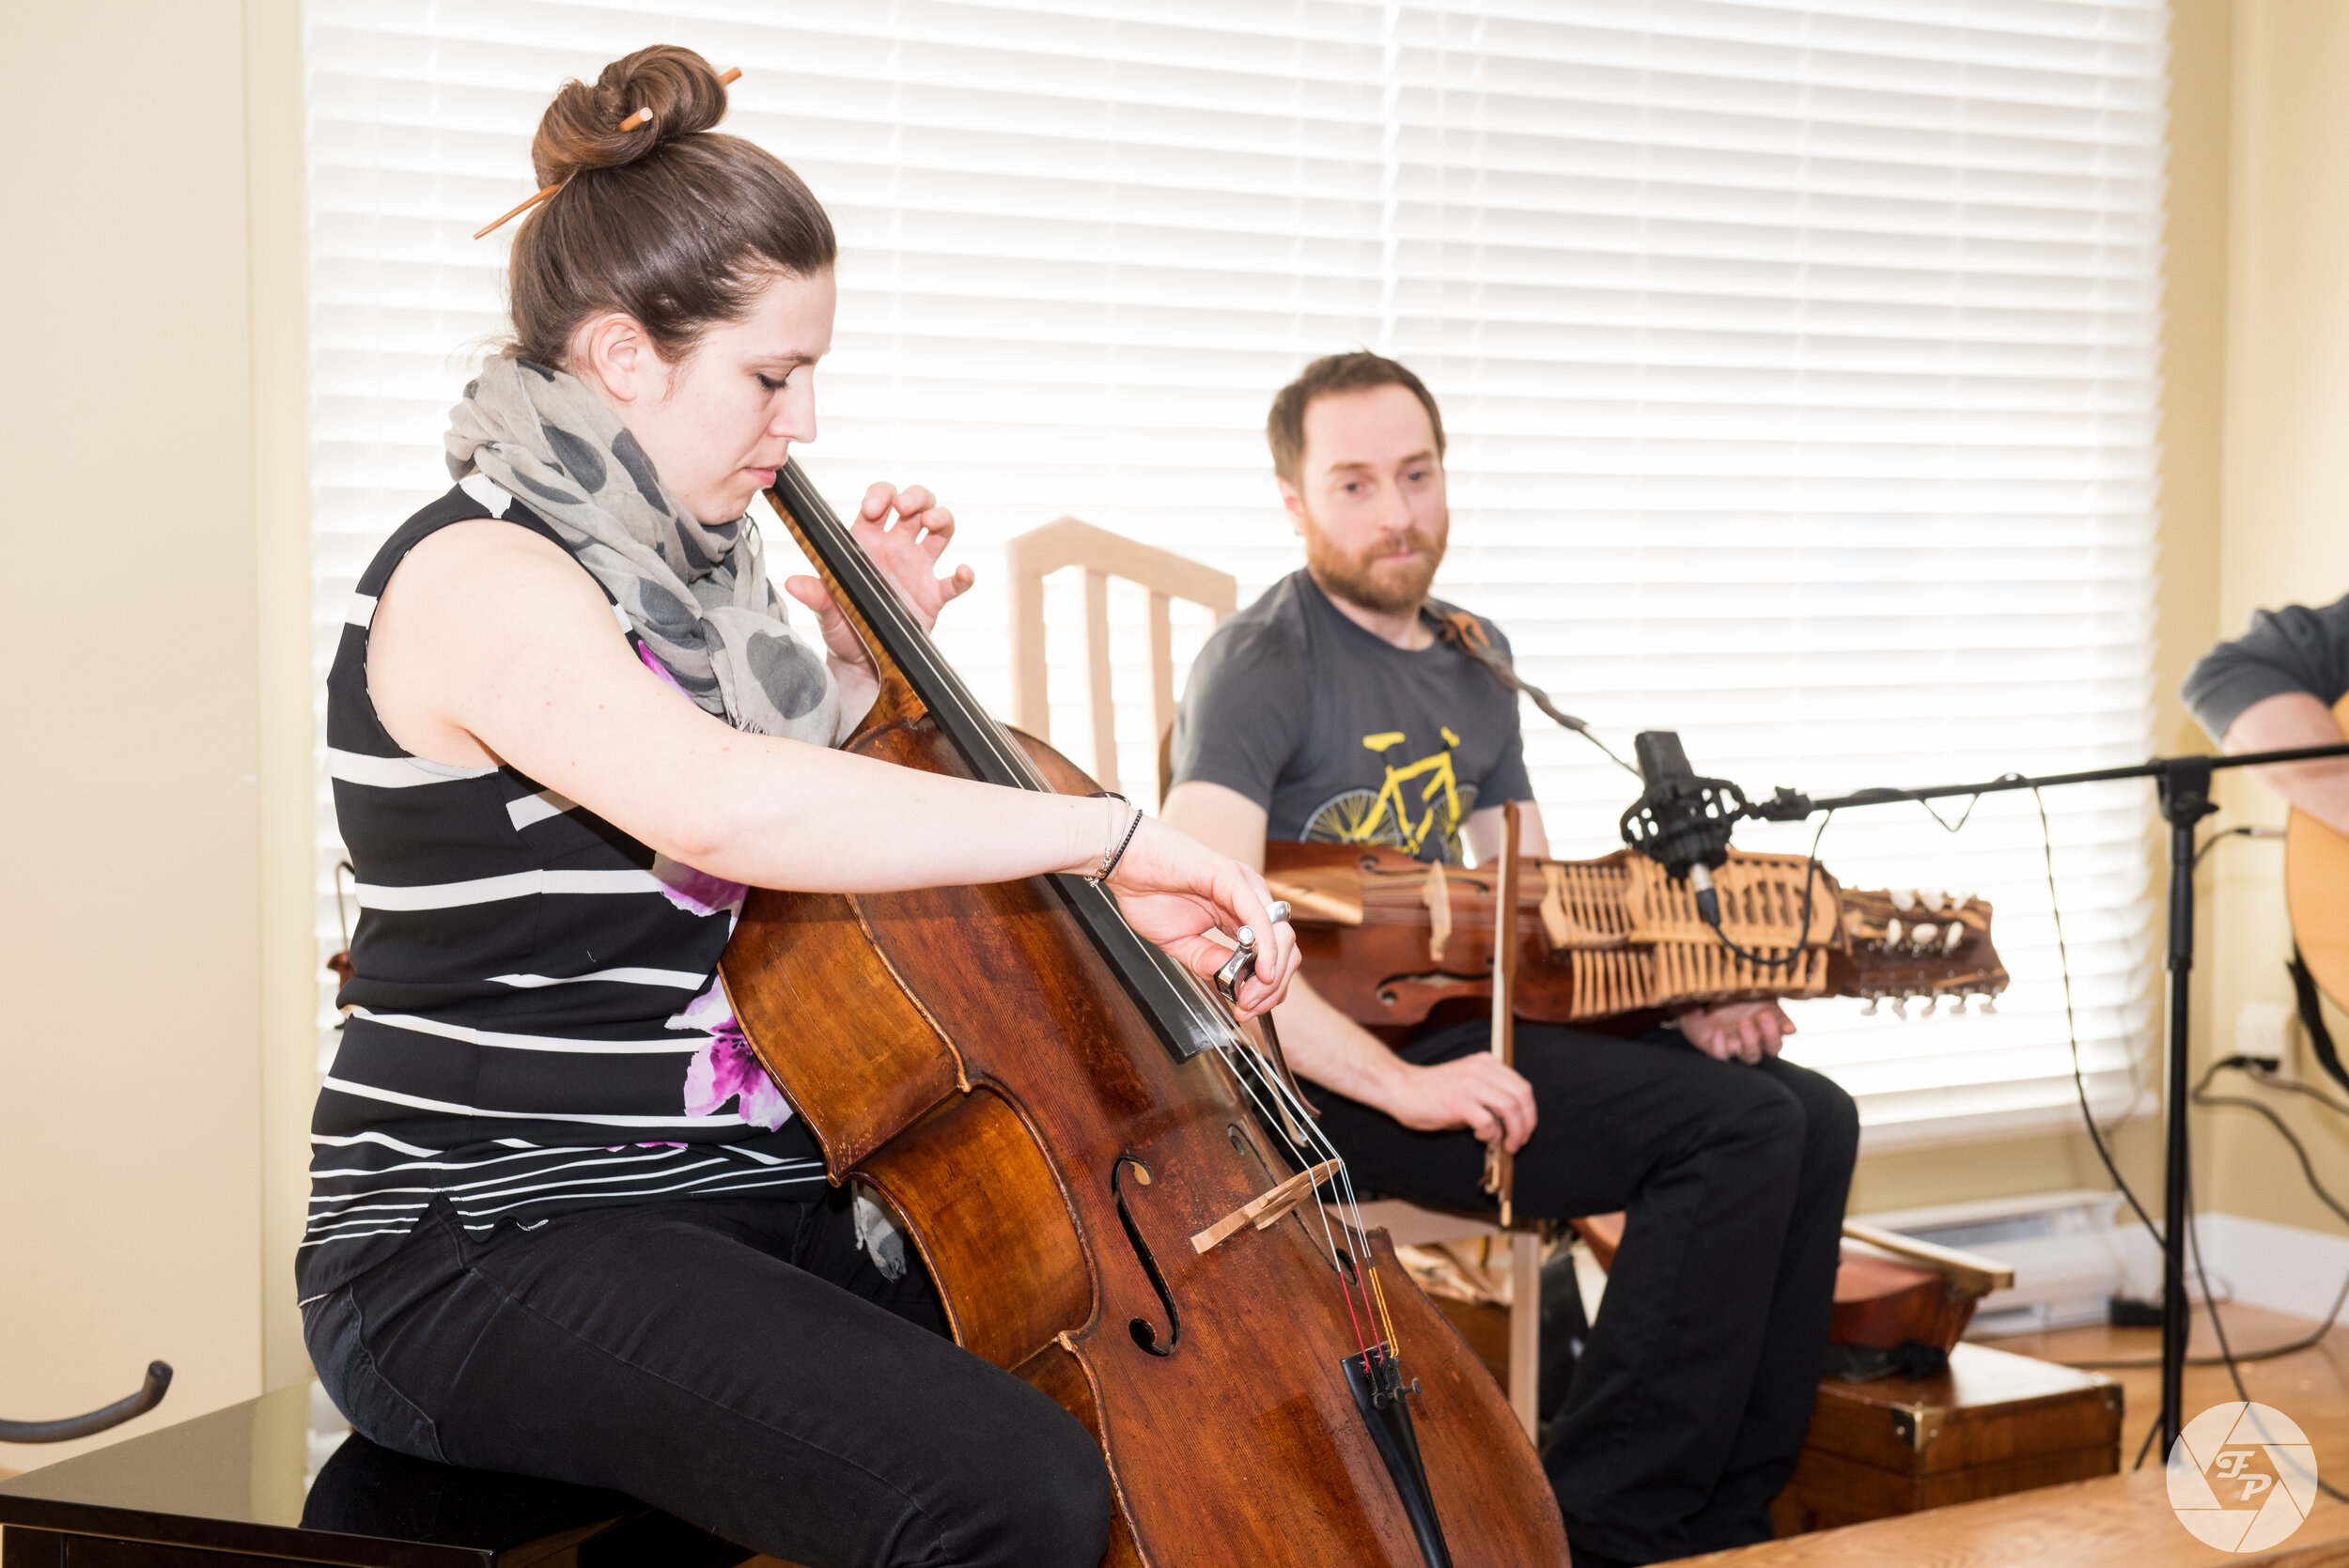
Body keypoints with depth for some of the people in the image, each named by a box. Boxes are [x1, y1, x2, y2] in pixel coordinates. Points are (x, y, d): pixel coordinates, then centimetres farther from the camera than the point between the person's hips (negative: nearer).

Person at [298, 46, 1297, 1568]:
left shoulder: (666, 567, 13)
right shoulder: (477, 574, -16)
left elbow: (798, 857, 21)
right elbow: (716, 806, -35)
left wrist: (863, 665, 8)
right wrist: (1114, 833, -33)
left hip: (740, 1208, 9)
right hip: (488, 1254, -9)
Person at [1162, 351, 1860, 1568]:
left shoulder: (1473, 662, 16)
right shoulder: (1261, 664, -11)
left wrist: (1680, 996, 4)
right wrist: (1401, 1086, -30)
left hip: (1460, 1027, 8)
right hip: (1325, 1074, -8)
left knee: (1813, 1117, 0)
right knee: (1736, 1129, -21)